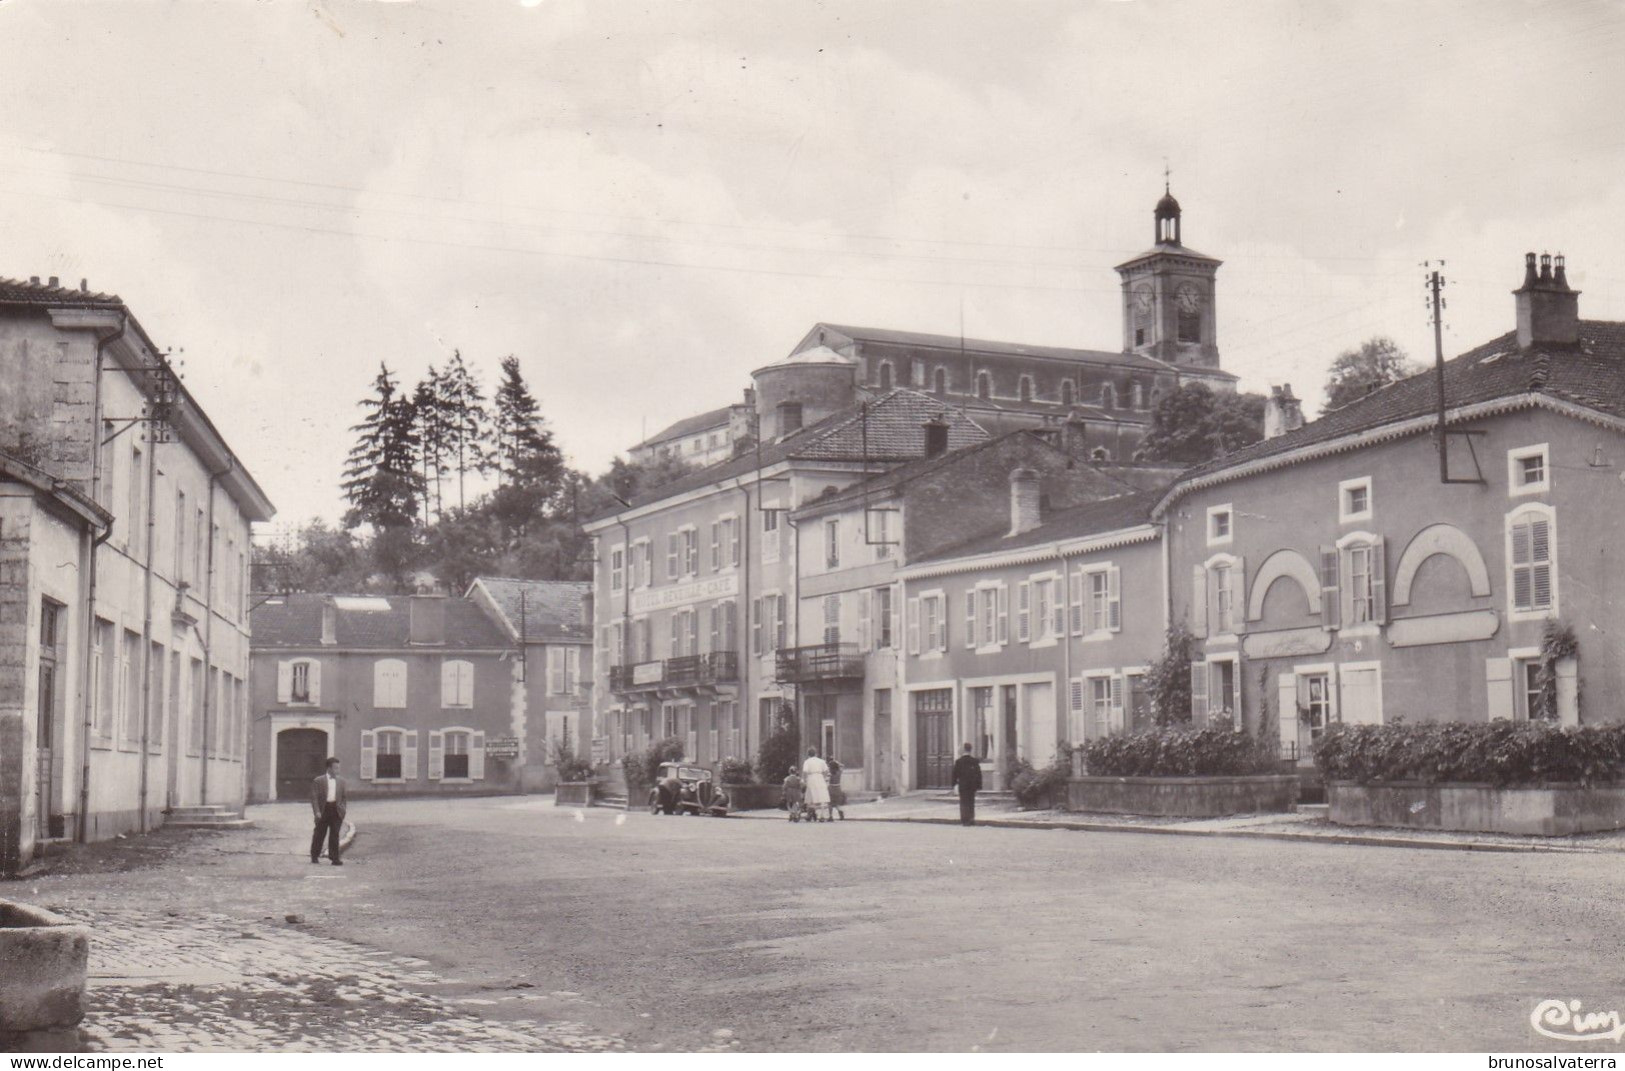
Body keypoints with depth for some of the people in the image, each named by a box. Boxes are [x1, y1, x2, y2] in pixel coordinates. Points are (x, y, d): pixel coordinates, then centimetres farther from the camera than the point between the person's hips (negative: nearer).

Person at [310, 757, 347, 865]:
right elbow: (314, 797, -6)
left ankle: (334, 858, -1)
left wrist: (343, 810, 9)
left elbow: (343, 797, 17)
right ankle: (314, 856, 24)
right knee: (319, 834, 8)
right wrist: (317, 811, -15)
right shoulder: (318, 781, -2)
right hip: (324, 810, -2)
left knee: (335, 835, -2)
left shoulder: (341, 781, 10)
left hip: (336, 811, 2)